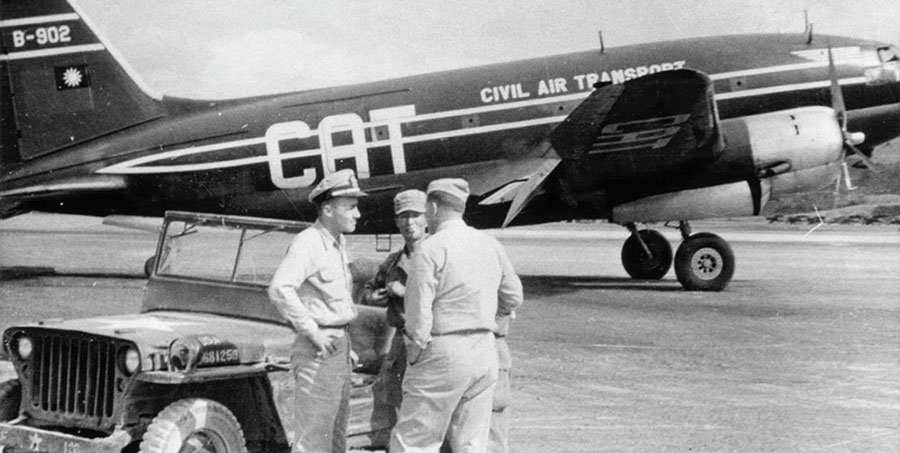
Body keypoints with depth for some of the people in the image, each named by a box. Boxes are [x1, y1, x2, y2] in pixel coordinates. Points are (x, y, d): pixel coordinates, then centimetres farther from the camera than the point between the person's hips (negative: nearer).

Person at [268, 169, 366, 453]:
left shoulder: (336, 244, 14)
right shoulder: (307, 243, -16)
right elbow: (279, 290, -29)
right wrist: (313, 332, -24)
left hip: (339, 344, 10)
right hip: (317, 351, -10)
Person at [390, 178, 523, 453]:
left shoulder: (431, 249, -12)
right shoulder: (491, 245, 8)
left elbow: (418, 309, -16)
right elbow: (512, 298, 15)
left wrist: (415, 350, -3)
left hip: (442, 353, -6)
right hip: (484, 351, 7)